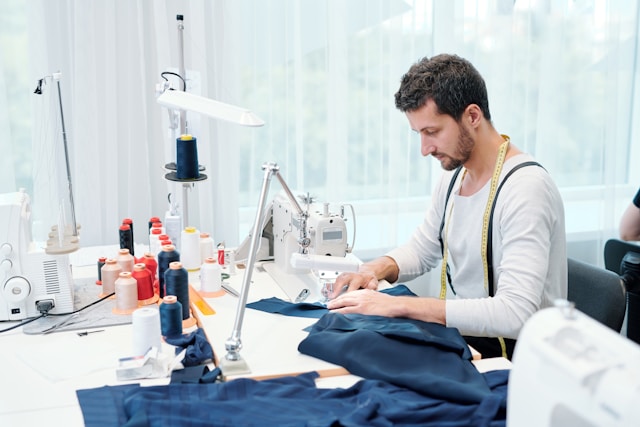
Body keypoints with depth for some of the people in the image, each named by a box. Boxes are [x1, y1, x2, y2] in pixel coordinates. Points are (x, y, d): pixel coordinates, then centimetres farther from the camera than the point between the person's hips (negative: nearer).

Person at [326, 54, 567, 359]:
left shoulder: (525, 189, -22)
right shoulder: (455, 174, 6)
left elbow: (515, 314, -31)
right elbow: (422, 249, 20)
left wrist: (399, 305, -30)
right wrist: (376, 270, -2)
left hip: (509, 361, -7)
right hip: (457, 339, 7)